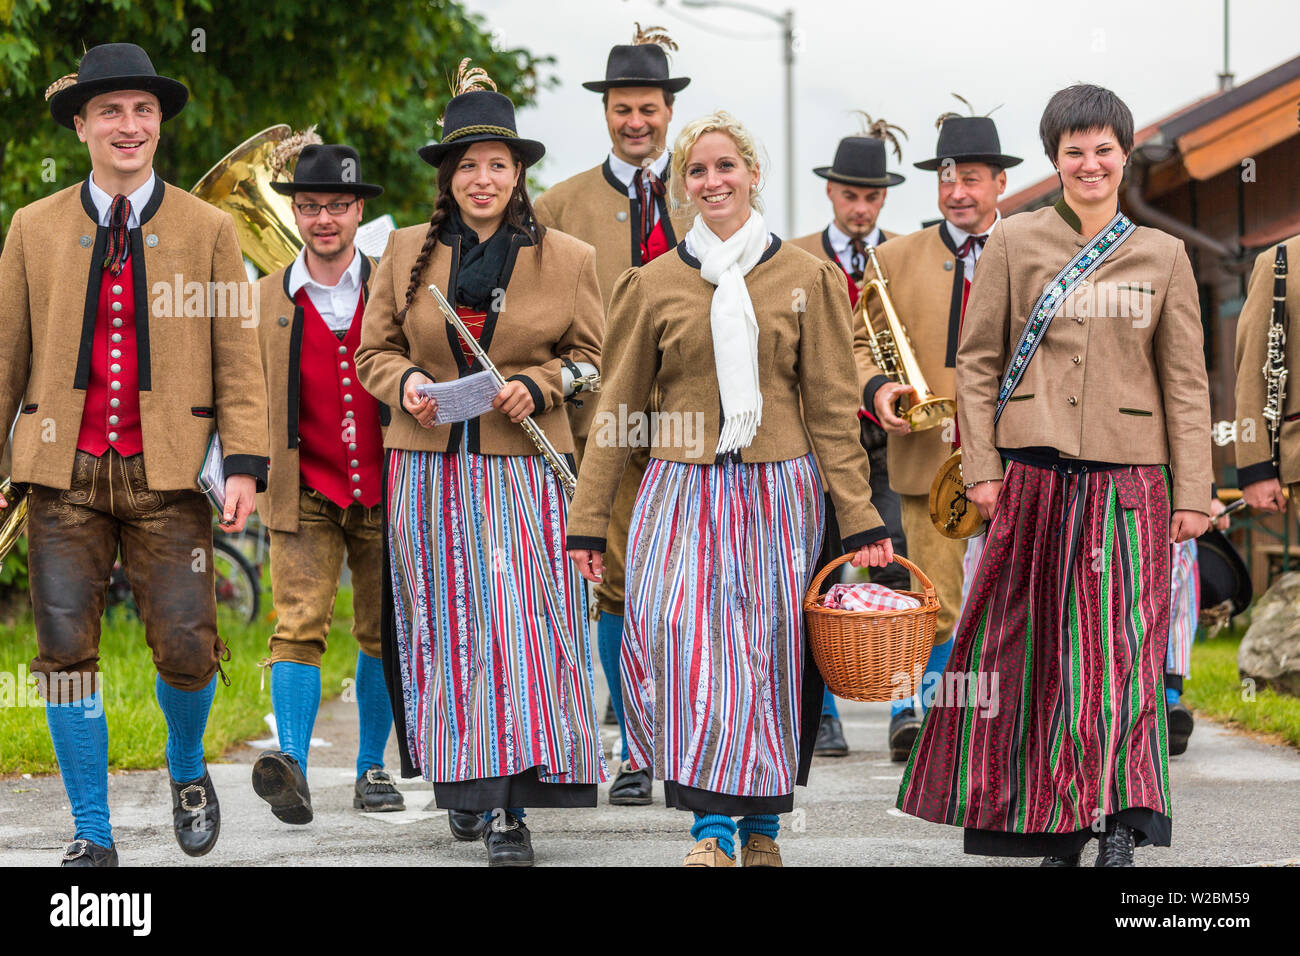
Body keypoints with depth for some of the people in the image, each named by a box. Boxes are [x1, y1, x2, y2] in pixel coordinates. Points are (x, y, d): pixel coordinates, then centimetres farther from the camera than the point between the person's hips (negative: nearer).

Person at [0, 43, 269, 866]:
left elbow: (238, 359, 4)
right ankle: (93, 835, 6)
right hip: (66, 472, 1)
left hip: (167, 476, -1)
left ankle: (187, 769, 26)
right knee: (67, 651, -4)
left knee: (187, 649, -6)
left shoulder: (208, 230, 6)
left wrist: (245, 466, -6)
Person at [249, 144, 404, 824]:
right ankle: (292, 769, -23)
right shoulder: (266, 299, 5)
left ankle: (372, 768, 18)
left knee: (383, 634, 7)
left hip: (388, 492, 1)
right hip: (306, 494, 0)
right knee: (299, 626, -14)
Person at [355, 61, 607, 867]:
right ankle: (467, 779, 21)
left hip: (524, 467, -2)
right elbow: (375, 350, 12)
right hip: (431, 468, 2)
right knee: (449, 628, 5)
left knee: (521, 624, -8)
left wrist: (537, 385, -9)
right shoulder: (409, 253, 7)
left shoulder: (568, 259, 3)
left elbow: (590, 357, 10)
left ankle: (515, 809, -8)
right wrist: (406, 383, -9)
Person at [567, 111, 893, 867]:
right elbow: (618, 409, 11)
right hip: (684, 491, 0)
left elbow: (832, 407, 6)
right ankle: (712, 826, -16)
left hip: (778, 493, 0)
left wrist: (861, 518, 0)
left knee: (768, 650, 0)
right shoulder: (654, 285, 8)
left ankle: (762, 824, 14)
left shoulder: (807, 279, 7)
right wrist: (588, 519, 7)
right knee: (684, 634, -18)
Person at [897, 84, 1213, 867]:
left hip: (1127, 480, 0)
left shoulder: (1162, 256, 8)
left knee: (1122, 644, -9)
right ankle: (1055, 826, 11)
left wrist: (1192, 494, 1)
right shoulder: (1014, 245, 6)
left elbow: (1186, 382, 7)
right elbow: (978, 363, 6)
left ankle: (1121, 827, -12)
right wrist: (981, 468, -3)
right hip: (1034, 477, 0)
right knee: (1036, 645, 3)